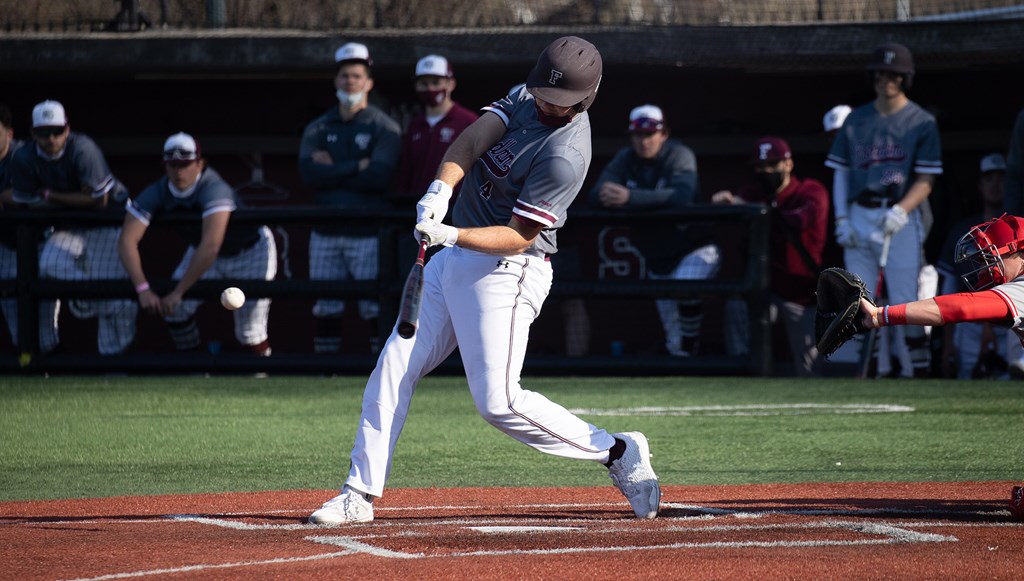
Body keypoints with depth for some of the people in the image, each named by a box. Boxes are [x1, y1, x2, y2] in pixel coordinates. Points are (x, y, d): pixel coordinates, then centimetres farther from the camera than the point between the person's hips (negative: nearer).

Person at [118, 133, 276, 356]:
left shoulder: (214, 189, -38)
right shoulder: (156, 194, -22)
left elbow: (211, 246, -48)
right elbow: (127, 241, -29)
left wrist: (179, 291, -48)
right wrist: (143, 288, -43)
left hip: (251, 250, -5)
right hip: (202, 252, 5)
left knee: (249, 329, -13)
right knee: (174, 309, -9)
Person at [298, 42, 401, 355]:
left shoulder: (384, 127, 1)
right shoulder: (317, 128, 13)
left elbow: (379, 177, -15)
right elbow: (308, 172, -5)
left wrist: (333, 169, -7)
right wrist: (355, 167, -10)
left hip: (368, 233, -4)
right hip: (326, 233, 4)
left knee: (376, 309, -7)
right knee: (325, 310, 5)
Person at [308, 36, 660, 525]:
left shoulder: (564, 155, -22)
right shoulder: (526, 99, 2)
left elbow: (519, 237, -22)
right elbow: (474, 138, -10)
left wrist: (453, 235, -33)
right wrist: (441, 188, -28)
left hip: (505, 271, -8)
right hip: (455, 261, 8)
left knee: (498, 402, -13)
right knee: (393, 369, 4)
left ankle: (618, 452, 1)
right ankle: (359, 495, 8)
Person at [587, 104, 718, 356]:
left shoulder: (679, 156, -17)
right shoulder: (625, 160, -2)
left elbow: (682, 196, -36)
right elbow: (595, 197, -11)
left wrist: (631, 197, -47)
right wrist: (607, 196, -36)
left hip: (696, 249, -5)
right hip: (656, 258, 5)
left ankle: (689, 350, -21)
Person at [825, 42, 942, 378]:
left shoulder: (921, 122, 2)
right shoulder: (856, 120, 13)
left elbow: (926, 180, -4)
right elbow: (840, 171, 14)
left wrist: (901, 211, -19)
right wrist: (841, 219, 3)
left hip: (902, 220, -4)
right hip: (858, 218, 4)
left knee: (905, 301, -9)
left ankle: (916, 370, -4)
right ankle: (872, 372, 11)